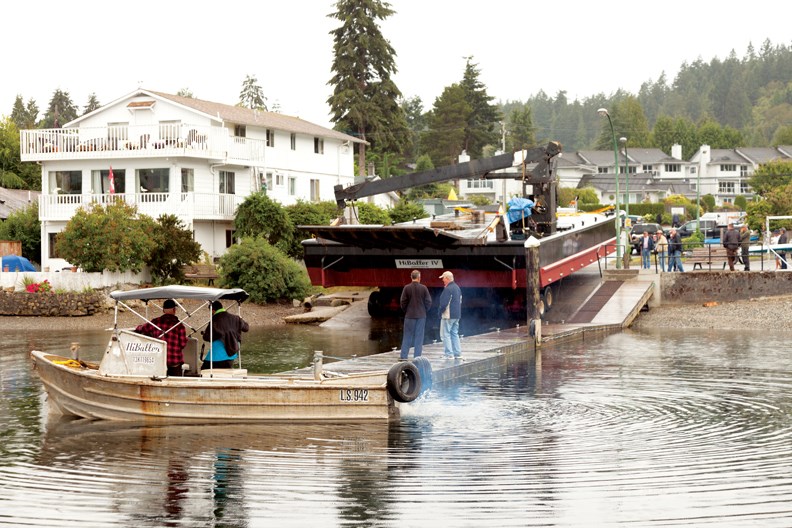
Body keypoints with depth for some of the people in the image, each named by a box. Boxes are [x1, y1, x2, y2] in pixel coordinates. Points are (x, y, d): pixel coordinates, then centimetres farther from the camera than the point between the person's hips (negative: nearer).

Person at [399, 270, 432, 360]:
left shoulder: (407, 288, -6)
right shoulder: (423, 288, -5)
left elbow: (403, 302, -5)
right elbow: (428, 302, -3)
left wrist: (405, 311, 10)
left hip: (410, 315, 0)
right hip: (421, 315, 0)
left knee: (407, 336, 6)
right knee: (419, 336, 5)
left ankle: (403, 355, 5)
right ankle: (417, 356, 4)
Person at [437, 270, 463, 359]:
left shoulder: (448, 289, -17)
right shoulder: (457, 288, 14)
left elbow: (444, 303, -21)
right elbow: (460, 301, 19)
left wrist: (441, 311, -7)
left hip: (448, 315, -9)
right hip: (457, 315, 9)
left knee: (446, 334, -4)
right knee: (454, 334, 15)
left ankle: (448, 354, -7)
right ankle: (457, 354, 15)